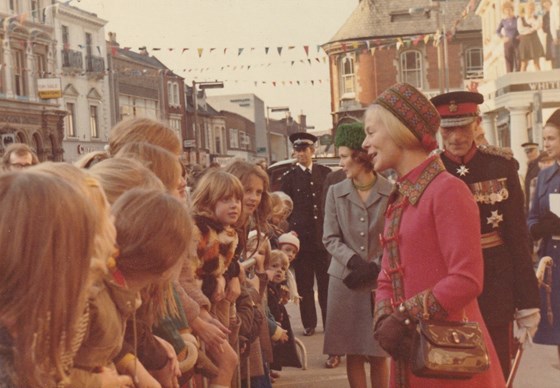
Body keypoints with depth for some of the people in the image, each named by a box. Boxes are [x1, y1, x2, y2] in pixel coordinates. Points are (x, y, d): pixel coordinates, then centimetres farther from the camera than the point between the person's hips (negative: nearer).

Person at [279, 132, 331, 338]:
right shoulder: (289, 177, 3)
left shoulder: (325, 173, 6)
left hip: (323, 235, 1)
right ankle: (309, 323, 13)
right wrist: (290, 231, -7)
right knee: (304, 284, 5)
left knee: (326, 282, 6)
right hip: (301, 236, -1)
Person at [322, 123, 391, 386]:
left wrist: (374, 268, -12)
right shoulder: (336, 192, 3)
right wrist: (356, 262, -14)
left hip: (380, 281, -2)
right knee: (353, 353, 5)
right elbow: (330, 239, 1)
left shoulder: (391, 193, -4)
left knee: (378, 354, 3)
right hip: (345, 280, 2)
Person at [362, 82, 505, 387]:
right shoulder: (398, 200, 14)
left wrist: (404, 318, -19)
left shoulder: (447, 190, -13)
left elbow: (466, 280, -21)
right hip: (408, 354, 8)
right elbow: (387, 279, 12)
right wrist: (384, 321, -7)